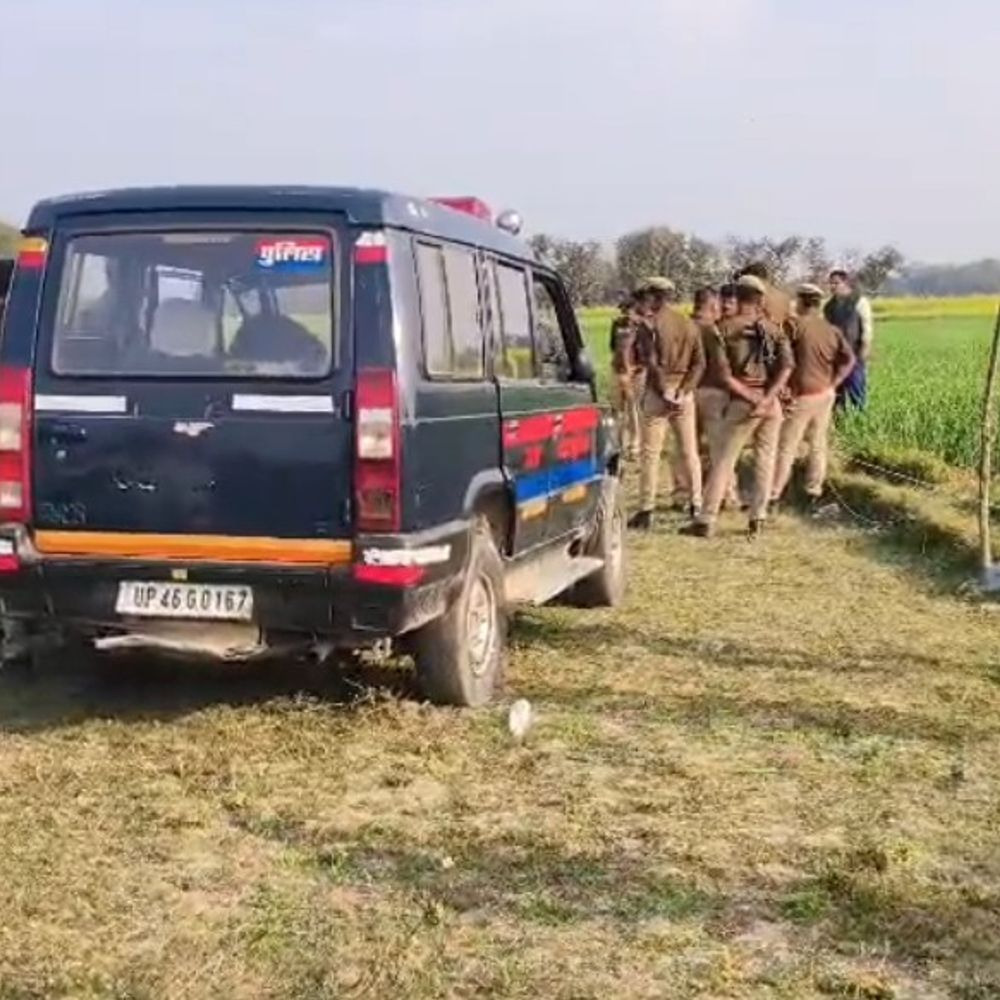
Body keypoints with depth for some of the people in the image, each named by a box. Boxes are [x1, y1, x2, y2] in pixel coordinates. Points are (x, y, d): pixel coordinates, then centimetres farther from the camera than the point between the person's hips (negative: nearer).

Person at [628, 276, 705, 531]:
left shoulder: (651, 323, -7)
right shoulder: (689, 324, 10)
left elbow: (651, 362, -17)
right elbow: (699, 363, 2)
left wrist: (664, 393, -14)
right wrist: (683, 392, -5)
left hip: (659, 392, -5)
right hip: (684, 393, 5)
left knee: (650, 453, -1)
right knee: (689, 451, 13)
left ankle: (646, 511, -2)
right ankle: (696, 507, 18)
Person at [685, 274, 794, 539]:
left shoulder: (726, 328, -1)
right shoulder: (773, 329, 7)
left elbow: (724, 373, -11)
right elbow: (787, 365, -8)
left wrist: (751, 399, -10)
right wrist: (766, 398, -14)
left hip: (742, 402, -2)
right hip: (771, 402, 2)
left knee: (724, 461, 3)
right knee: (765, 461, 11)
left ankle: (706, 521, 5)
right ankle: (758, 520, 13)